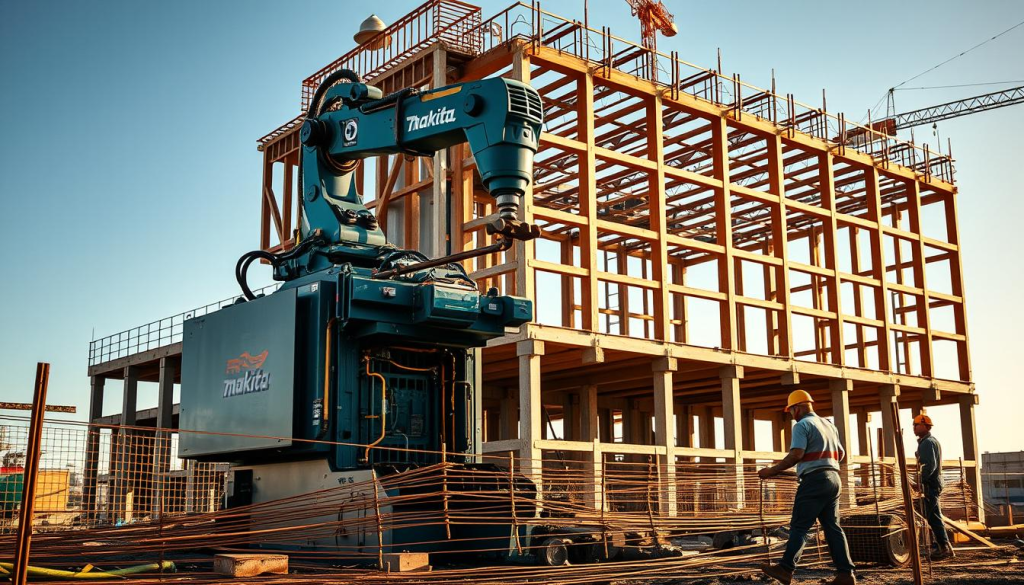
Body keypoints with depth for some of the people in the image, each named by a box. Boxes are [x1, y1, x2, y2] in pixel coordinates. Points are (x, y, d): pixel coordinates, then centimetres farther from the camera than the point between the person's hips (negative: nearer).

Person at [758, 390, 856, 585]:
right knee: (832, 526, 8)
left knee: (799, 526, -7)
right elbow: (841, 453, 27)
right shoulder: (829, 425, 19)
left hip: (814, 480, -8)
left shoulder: (802, 425, -7)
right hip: (834, 478, 8)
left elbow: (796, 455, -19)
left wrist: (772, 471, -14)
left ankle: (786, 569, -9)